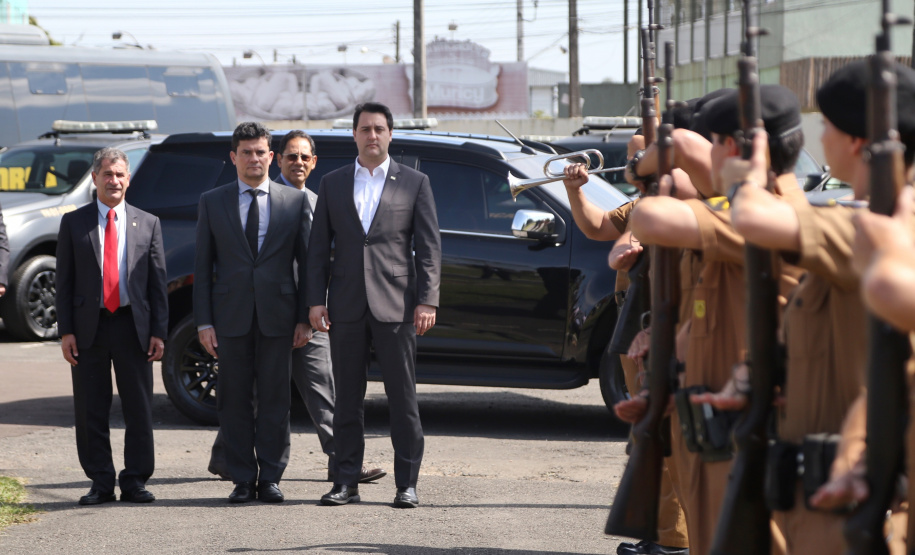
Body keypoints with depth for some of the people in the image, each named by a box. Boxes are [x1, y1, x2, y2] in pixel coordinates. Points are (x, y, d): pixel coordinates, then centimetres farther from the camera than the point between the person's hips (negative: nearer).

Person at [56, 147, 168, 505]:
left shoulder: (148, 224, 8)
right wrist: (65, 331, -4)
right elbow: (64, 281, 4)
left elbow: (158, 283, 7)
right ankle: (100, 483, 10)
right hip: (88, 327, 0)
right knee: (90, 412, 2)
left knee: (139, 410, 2)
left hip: (133, 326, 0)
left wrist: (158, 331, -1)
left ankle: (135, 482, 10)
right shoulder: (73, 223, 6)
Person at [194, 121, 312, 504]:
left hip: (277, 315, 0)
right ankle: (242, 479, 10)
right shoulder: (212, 203, 8)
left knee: (274, 399, 2)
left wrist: (305, 317, 0)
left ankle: (270, 478, 8)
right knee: (235, 400, 3)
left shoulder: (296, 201, 7)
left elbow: (307, 263, 6)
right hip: (231, 316, 1)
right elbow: (202, 267, 6)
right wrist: (204, 321, -2)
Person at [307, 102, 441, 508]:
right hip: (346, 307, 2)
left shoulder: (414, 183, 7)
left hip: (395, 306, -2)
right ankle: (346, 482, 10)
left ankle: (407, 484, 3)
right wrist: (316, 300, 1)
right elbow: (318, 247, 11)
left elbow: (429, 247, 3)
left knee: (403, 399, -1)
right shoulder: (332, 184, 12)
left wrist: (427, 301, -7)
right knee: (347, 399, 5)